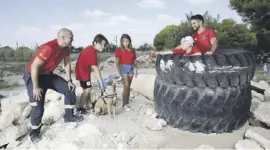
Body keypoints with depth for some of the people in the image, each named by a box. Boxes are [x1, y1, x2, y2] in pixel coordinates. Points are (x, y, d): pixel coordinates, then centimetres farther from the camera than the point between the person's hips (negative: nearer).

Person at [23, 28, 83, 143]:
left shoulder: (65, 48, -7)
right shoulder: (48, 48, -33)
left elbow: (67, 64, 5)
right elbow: (34, 67, -31)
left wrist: (69, 80, 1)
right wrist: (36, 87, -27)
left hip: (48, 74, 8)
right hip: (33, 75, -8)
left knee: (69, 89, 2)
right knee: (38, 105, -11)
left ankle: (69, 116, 14)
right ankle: (34, 132, 10)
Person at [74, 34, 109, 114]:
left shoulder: (91, 48, 4)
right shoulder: (92, 52, -27)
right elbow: (96, 69, -29)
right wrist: (101, 83, -28)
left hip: (83, 70, 10)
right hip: (82, 71, -10)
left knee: (87, 89, 13)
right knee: (87, 89, -8)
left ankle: (89, 106, 21)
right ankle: (79, 108, 0)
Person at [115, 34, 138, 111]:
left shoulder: (132, 50, 9)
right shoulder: (119, 50, -3)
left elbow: (134, 61, 12)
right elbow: (117, 62, -7)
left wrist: (136, 70, 6)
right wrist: (119, 72, -14)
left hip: (131, 68, 4)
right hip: (123, 68, -4)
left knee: (129, 86, 8)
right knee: (126, 86, -9)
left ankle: (127, 103, 17)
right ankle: (124, 104, -1)